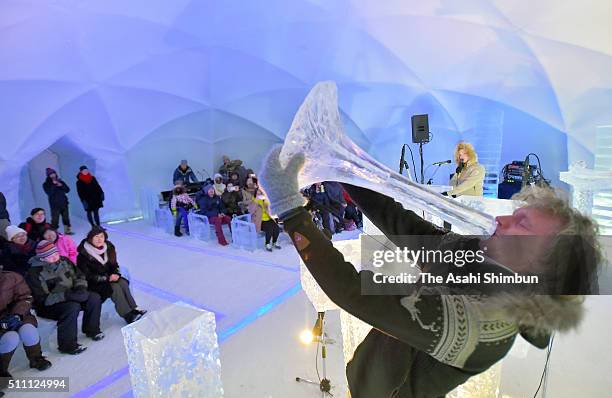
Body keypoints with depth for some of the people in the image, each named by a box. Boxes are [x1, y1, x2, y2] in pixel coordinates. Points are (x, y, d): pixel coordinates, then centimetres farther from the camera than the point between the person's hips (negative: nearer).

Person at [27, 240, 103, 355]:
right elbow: (43, 299, -22)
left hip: (70, 296, 6)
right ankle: (67, 345, -19)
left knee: (94, 298, -13)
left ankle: (91, 329, 6)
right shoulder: (34, 273, -18)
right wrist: (66, 295, -32)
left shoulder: (64, 261, -1)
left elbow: (79, 276, 9)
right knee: (72, 307, -34)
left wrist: (81, 288, -13)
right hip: (48, 306, -6)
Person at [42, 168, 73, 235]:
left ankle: (67, 230, 19)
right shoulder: (46, 184, 0)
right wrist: (54, 185, -17)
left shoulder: (60, 181, 10)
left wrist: (61, 185, -12)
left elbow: (67, 190, 4)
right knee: (55, 219, -8)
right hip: (55, 205, -4)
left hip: (64, 203, 4)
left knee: (66, 217, 8)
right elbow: (49, 193, -15)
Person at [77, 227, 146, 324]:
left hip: (108, 277, 5)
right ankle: (129, 316, -26)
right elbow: (87, 276, -16)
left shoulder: (109, 247, -1)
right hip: (93, 283, -5)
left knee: (123, 283, -23)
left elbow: (114, 265, 10)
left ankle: (134, 310, -26)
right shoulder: (84, 253, -17)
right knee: (115, 287, -27)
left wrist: (116, 274, -11)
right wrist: (107, 278, -22)